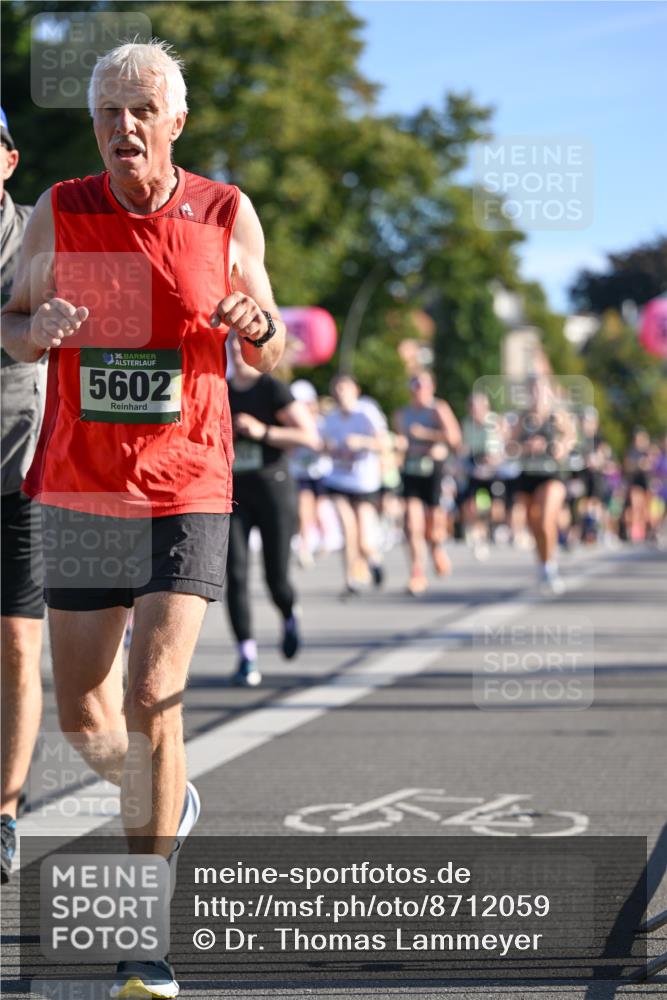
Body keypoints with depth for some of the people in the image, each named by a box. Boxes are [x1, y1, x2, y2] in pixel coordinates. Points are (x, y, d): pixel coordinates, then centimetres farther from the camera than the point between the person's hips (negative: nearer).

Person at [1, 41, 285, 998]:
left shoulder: (227, 216, 0)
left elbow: (270, 358, 10)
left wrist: (260, 327, -14)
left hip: (187, 494, -2)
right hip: (78, 492, 2)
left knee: (154, 699, -14)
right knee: (84, 718, 7)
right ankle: (167, 801, 41)